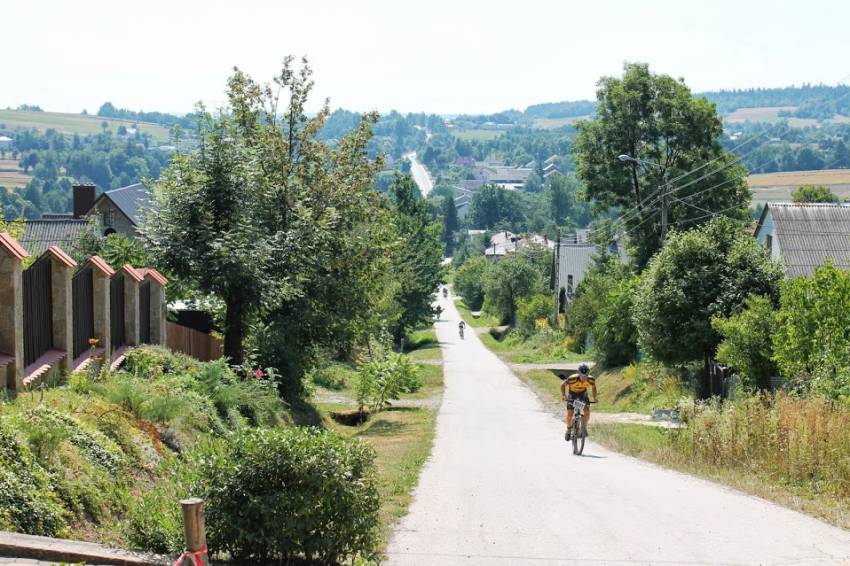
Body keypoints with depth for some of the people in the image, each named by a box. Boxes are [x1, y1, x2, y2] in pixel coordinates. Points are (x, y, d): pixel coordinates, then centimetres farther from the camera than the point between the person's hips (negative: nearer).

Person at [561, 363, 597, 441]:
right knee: (569, 414, -12)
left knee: (587, 411, -18)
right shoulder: (573, 378, -37)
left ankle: (584, 428, 7)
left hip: (583, 393, 2)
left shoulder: (591, 379, -29)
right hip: (572, 394, -2)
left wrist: (594, 398, -13)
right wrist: (563, 395, -30)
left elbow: (593, 387, -5)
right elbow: (563, 384, -19)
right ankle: (569, 430, 13)